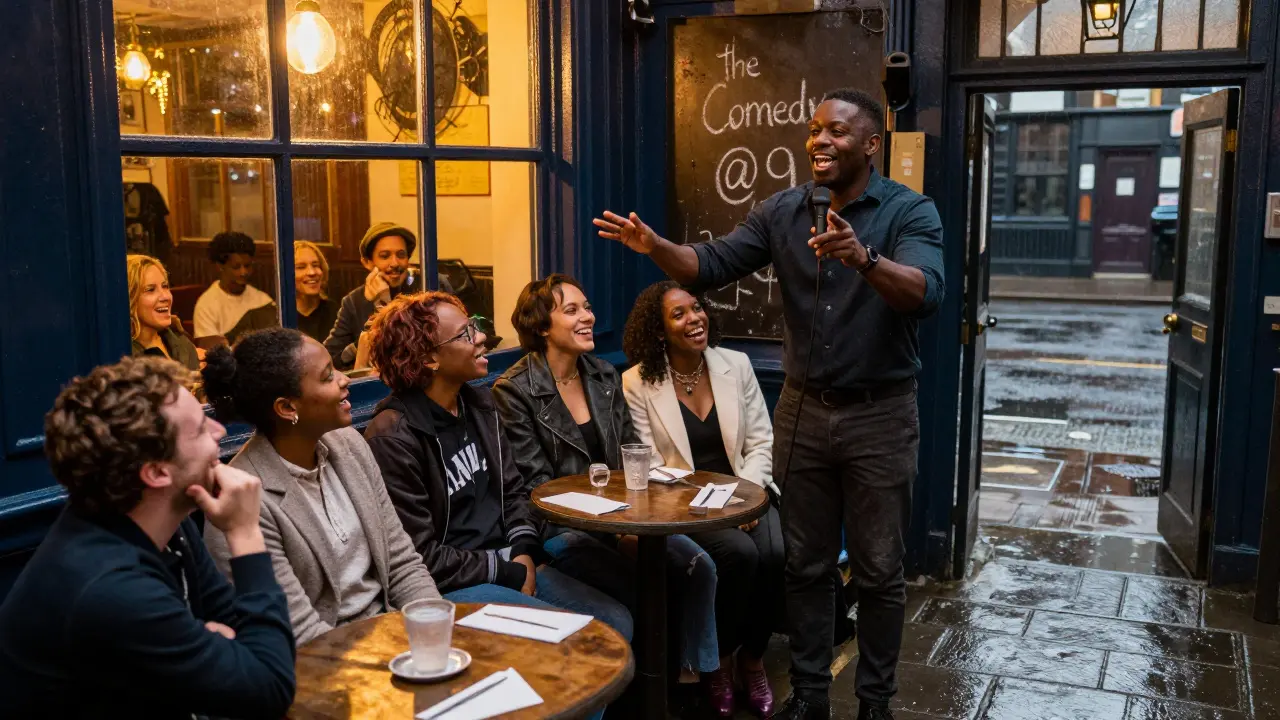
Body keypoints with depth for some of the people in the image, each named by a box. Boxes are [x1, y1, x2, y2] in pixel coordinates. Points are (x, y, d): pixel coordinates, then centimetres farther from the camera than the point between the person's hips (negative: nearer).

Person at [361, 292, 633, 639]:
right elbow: (422, 556, -18)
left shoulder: (479, 403, 8)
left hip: (512, 565, 8)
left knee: (617, 622, -3)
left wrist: (523, 552, -4)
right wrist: (508, 574, -12)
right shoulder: (394, 438, -17)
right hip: (450, 585, -8)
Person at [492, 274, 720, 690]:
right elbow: (537, 483, -13)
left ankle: (699, 676, 3)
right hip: (559, 526, -6)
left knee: (698, 566, -13)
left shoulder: (604, 376, 9)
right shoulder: (514, 390, -10)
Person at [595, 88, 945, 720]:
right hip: (803, 411, 4)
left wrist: (864, 258, -45)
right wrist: (654, 246, -24)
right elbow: (712, 265, -5)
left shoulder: (910, 211, -10)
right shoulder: (782, 211, 2)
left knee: (878, 572, 8)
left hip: (880, 416, -3)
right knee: (804, 565, 12)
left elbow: (925, 294, -27)